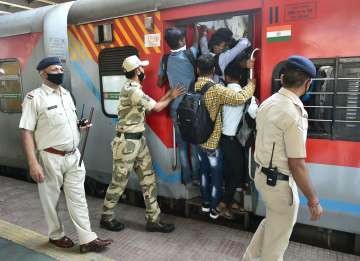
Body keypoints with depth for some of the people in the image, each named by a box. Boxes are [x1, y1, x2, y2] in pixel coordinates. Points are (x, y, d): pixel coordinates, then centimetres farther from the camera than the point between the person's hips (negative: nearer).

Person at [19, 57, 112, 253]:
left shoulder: (66, 94, 10)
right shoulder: (34, 97, -10)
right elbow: (26, 132, -14)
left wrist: (82, 125, -1)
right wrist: (33, 163, -20)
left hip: (74, 156, 6)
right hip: (50, 157, -5)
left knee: (78, 197, 8)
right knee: (50, 199, 12)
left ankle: (87, 239, 16)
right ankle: (56, 235, 33)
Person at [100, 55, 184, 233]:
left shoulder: (134, 89, 13)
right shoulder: (131, 90, -19)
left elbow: (151, 105, 14)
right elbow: (157, 107, -13)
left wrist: (168, 94, 13)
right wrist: (171, 98, 4)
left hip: (139, 140, 9)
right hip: (127, 142, -9)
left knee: (148, 179, 8)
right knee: (119, 182, 5)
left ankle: (153, 220, 17)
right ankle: (106, 218, 26)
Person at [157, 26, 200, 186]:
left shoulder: (165, 60, 1)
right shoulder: (189, 54, -7)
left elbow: (159, 83, 9)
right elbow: (196, 43, 15)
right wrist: (196, 29, 32)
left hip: (175, 107, 3)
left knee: (182, 143, 10)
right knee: (195, 141, 9)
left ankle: (187, 178, 18)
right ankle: (196, 175, 18)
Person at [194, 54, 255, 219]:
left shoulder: (193, 88, -3)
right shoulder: (216, 89, -22)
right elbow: (240, 98, -28)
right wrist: (251, 84, -11)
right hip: (213, 141, -6)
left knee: (204, 171, 21)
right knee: (216, 175, 11)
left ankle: (205, 203, 35)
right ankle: (214, 208, 23)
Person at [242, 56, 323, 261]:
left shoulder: (268, 103, 0)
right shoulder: (294, 114, -25)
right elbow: (297, 164, -23)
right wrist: (313, 200, -14)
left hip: (262, 174, 9)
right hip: (280, 182, -8)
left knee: (274, 221, 29)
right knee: (277, 237, 15)